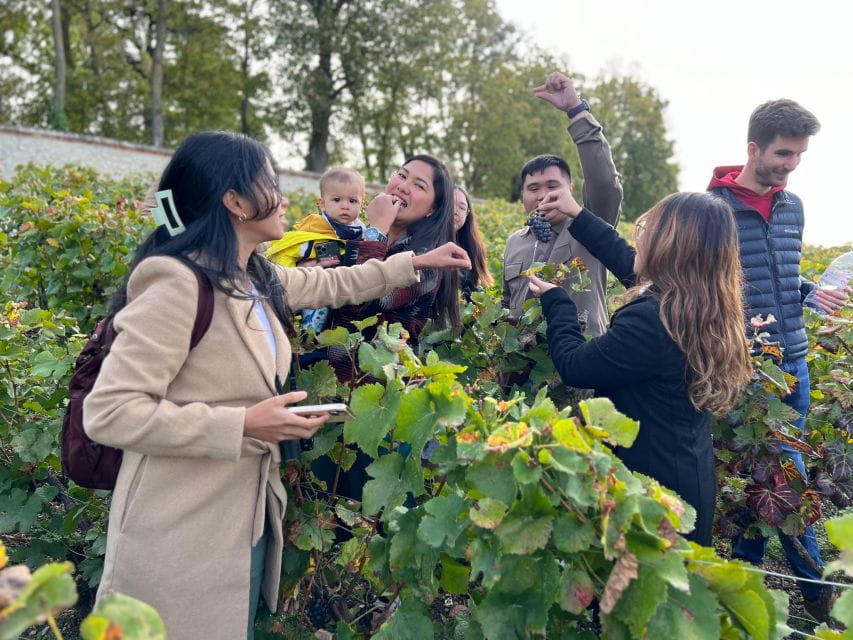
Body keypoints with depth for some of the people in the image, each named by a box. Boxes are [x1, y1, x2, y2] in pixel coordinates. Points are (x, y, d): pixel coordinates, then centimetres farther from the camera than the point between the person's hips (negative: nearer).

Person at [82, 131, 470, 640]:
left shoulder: (258, 280, 7)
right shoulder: (177, 282, -21)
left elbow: (333, 284, 26)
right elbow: (108, 412, -23)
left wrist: (416, 261, 30)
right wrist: (244, 424, -23)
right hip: (180, 536, -8)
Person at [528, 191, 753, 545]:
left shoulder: (651, 319, -31)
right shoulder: (704, 306, -3)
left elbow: (573, 365, -16)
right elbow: (629, 264, 15)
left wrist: (555, 300, 0)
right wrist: (578, 216, 22)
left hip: (651, 483, -8)